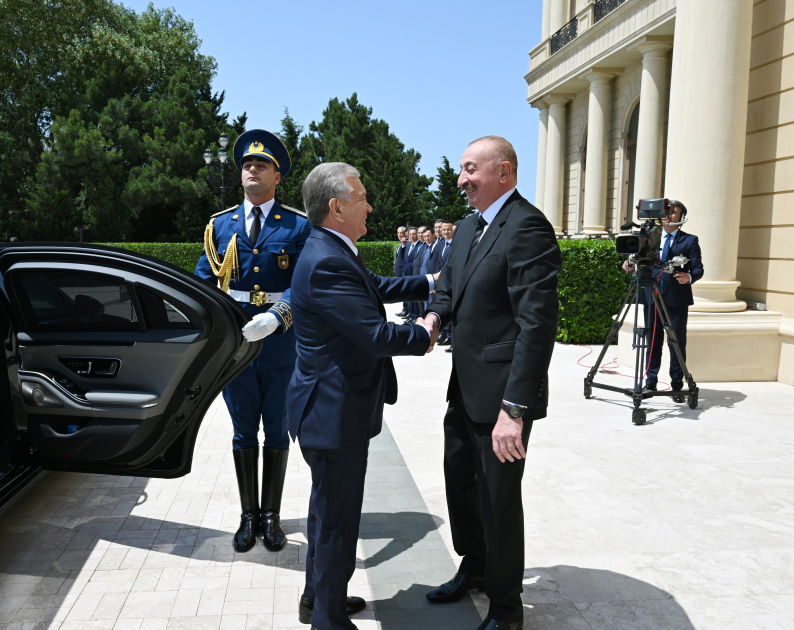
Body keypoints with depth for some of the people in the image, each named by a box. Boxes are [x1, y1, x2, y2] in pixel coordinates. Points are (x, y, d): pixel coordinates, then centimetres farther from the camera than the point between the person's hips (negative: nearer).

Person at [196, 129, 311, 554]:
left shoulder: (298, 226, -1)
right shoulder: (220, 225, 10)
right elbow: (202, 280, 8)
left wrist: (276, 317, -25)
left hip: (281, 341, -2)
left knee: (277, 431, 9)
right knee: (243, 432, 12)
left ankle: (271, 516, 24)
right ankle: (248, 516, 26)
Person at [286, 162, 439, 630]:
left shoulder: (334, 253, 8)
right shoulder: (326, 263, -26)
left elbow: (376, 287, 23)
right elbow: (378, 335, -28)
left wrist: (430, 284, 20)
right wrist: (423, 336, -10)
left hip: (331, 410, 11)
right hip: (335, 414, -11)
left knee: (329, 510, 24)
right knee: (338, 518, 5)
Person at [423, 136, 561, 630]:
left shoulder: (527, 227, -19)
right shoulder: (471, 225, 11)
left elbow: (538, 324, -25)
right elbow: (449, 282, 21)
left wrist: (514, 409, -28)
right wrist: (435, 316, -3)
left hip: (501, 393, -9)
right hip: (466, 386, 9)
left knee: (498, 498, 6)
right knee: (459, 480, 23)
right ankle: (474, 570, 48)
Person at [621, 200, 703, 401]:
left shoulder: (690, 240, 4)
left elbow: (698, 268, -3)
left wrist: (689, 277, -26)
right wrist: (631, 263, -13)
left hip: (676, 300, -3)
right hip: (652, 298, 3)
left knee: (677, 344, -1)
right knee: (652, 342, 8)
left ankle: (677, 387, 7)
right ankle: (650, 383, 17)